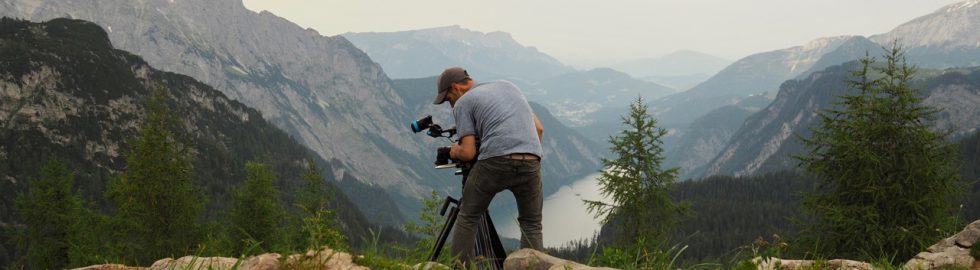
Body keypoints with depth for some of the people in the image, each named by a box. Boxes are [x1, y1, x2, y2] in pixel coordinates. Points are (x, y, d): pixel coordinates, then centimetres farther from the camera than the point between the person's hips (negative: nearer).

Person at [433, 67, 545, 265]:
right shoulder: (508, 85, 27)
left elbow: (468, 153, 4)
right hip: (531, 163, 4)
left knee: (467, 218, 14)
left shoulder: (462, 103, 11)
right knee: (531, 225, 16)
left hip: (495, 162, -4)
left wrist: (455, 152, 24)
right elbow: (538, 128, 24)